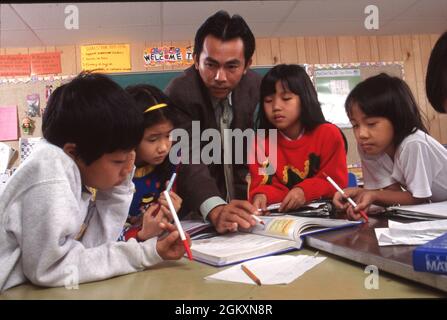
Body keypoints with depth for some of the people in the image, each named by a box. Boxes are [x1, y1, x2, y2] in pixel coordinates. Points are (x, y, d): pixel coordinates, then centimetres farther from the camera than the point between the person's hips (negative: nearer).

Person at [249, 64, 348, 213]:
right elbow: (263, 184, -4)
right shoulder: (261, 141, 2)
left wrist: (305, 191, -24)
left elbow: (336, 181, -6)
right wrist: (261, 195, -29)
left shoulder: (329, 134, -5)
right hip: (281, 214, 2)